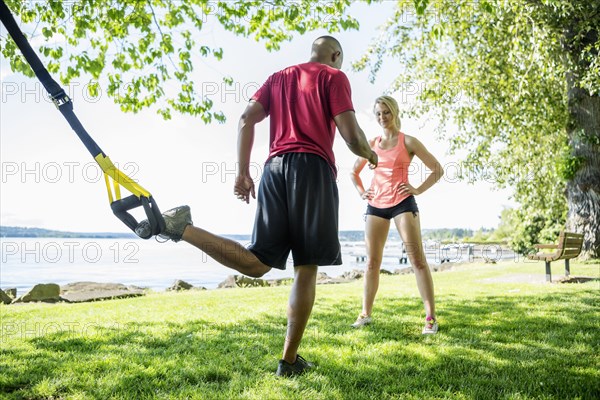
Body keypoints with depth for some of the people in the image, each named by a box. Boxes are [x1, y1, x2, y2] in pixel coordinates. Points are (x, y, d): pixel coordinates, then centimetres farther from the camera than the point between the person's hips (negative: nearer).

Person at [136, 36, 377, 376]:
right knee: (307, 267, 0)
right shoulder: (335, 77, 9)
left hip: (275, 168, 5)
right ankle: (290, 360, 4)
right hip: (313, 169, -5)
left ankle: (182, 227, -14)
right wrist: (369, 154, 18)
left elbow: (247, 119, 13)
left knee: (256, 263, 4)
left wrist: (243, 172, 12)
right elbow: (351, 134, -3)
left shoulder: (278, 77, 25)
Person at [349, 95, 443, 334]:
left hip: (402, 203, -4)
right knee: (372, 261, 6)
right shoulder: (372, 144, 13)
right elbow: (354, 172, 27)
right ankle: (365, 314, 15)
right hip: (376, 206, 4)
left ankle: (431, 317, -4)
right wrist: (361, 191, 10)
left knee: (417, 258, -7)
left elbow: (437, 169, 3)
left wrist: (418, 189, -7)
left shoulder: (408, 142, 2)